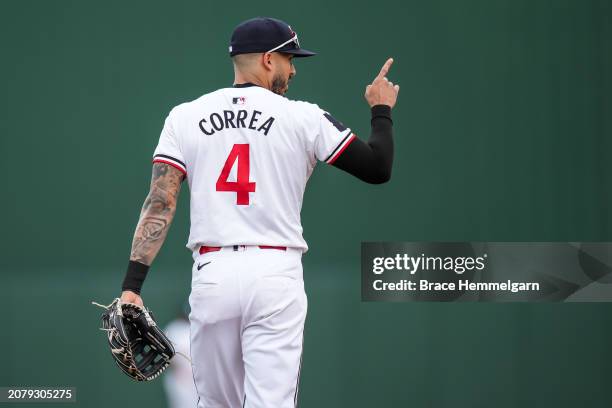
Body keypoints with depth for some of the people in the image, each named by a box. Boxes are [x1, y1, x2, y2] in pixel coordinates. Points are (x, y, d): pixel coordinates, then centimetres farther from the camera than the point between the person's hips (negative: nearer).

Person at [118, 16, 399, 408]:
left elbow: (160, 205, -2)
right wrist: (382, 110, 22)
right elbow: (379, 168, 4)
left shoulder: (185, 117, 6)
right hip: (276, 275, -2)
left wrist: (132, 286, -6)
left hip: (212, 274, 3)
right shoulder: (304, 118, 0)